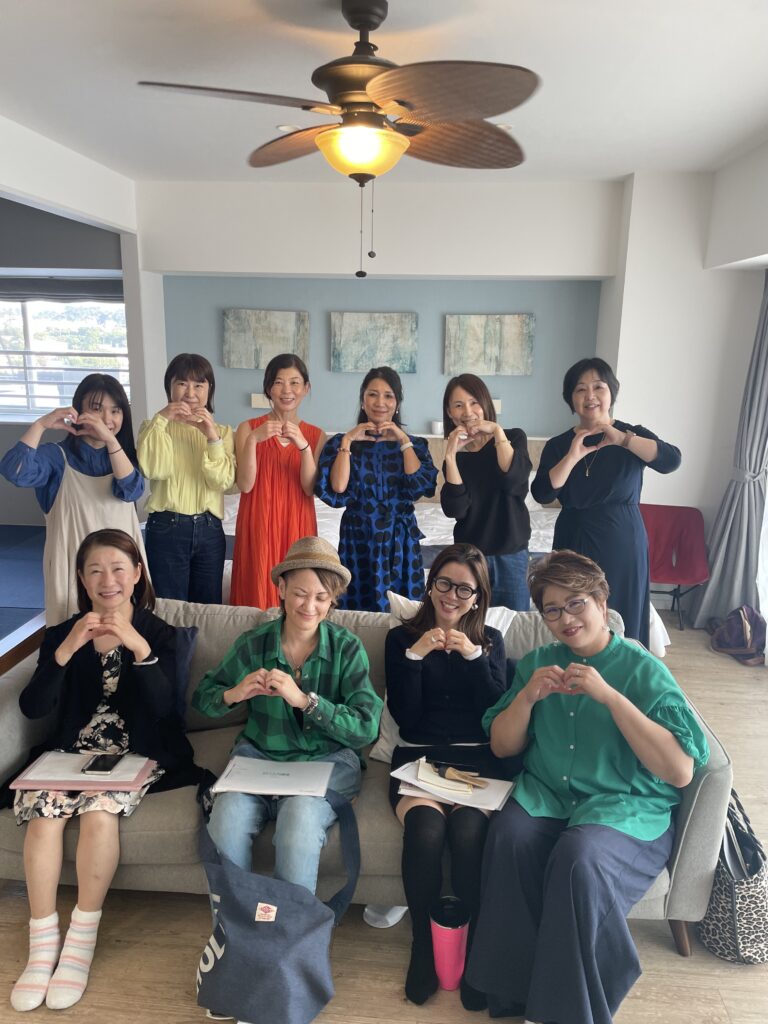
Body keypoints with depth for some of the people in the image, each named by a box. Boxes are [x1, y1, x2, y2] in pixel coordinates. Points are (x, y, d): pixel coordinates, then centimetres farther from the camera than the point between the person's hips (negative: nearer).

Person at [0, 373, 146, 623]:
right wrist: (41, 424, -23)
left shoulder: (123, 454, 7)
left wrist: (111, 440, -22)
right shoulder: (59, 456, -5)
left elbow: (133, 490, -14)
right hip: (75, 565, -3)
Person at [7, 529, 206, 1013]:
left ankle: (82, 937, -11)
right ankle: (43, 941, -9)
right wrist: (67, 650, -23)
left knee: (99, 810, -29)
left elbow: (162, 707, -15)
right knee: (44, 813, -25)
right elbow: (33, 708, -7)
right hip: (71, 751, 3)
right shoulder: (62, 634, 5)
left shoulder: (159, 633, -1)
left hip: (136, 753, -2)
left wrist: (138, 646, -28)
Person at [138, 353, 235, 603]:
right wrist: (160, 421, -18)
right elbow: (151, 469, -16)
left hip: (209, 529, 2)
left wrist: (213, 437, -19)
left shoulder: (222, 432, 7)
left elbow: (224, 481, -9)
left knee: (209, 607, 11)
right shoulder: (154, 427, 4)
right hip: (166, 528, -2)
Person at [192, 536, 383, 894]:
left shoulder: (347, 648, -5)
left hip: (326, 760, -1)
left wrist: (303, 699, -24)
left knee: (299, 824, -31)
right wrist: (234, 693, -14)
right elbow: (202, 698, 9)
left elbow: (367, 727, -14)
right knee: (226, 823, -27)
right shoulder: (253, 643, -1)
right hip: (258, 754, 2)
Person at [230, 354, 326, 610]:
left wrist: (303, 445, -20)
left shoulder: (315, 435, 5)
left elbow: (310, 488, -7)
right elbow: (245, 484, -9)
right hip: (259, 524, -1)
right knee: (257, 597, 1)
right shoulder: (249, 427, 0)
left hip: (297, 525, 1)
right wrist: (252, 440, -22)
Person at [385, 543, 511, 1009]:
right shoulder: (402, 637, 10)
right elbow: (406, 719, 0)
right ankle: (424, 944, -6)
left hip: (477, 760, 1)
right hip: (418, 758, 0)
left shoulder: (490, 639, 14)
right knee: (426, 831, -30)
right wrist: (415, 656, -13)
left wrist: (473, 656, -11)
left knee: (468, 831, -30)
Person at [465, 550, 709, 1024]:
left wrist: (609, 695, -21)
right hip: (546, 795, 3)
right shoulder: (538, 663, 9)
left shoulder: (644, 670, -4)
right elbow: (502, 747, 10)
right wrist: (527, 696, -9)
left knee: (578, 857, -33)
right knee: (510, 835, -28)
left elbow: (680, 771, -15)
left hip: (628, 808, -3)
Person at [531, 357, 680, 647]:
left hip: (622, 545, -1)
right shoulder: (558, 445, 2)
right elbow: (541, 494, -12)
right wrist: (573, 456, -22)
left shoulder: (633, 436, 0)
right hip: (574, 544, 1)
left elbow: (671, 460, -20)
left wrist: (620, 438, -29)